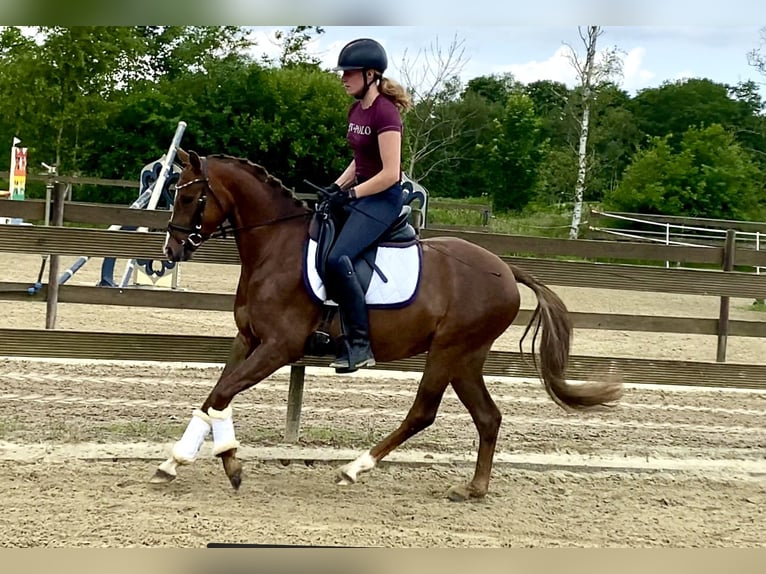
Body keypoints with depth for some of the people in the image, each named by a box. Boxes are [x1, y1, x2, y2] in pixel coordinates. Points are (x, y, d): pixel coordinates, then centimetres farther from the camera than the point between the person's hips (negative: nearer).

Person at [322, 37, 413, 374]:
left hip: (382, 198, -10)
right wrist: (335, 187, 7)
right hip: (359, 192, 10)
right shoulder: (356, 110, 11)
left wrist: (350, 194, -18)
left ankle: (360, 345, -19)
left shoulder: (384, 113, -17)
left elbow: (390, 173, -21)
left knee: (337, 259, -27)